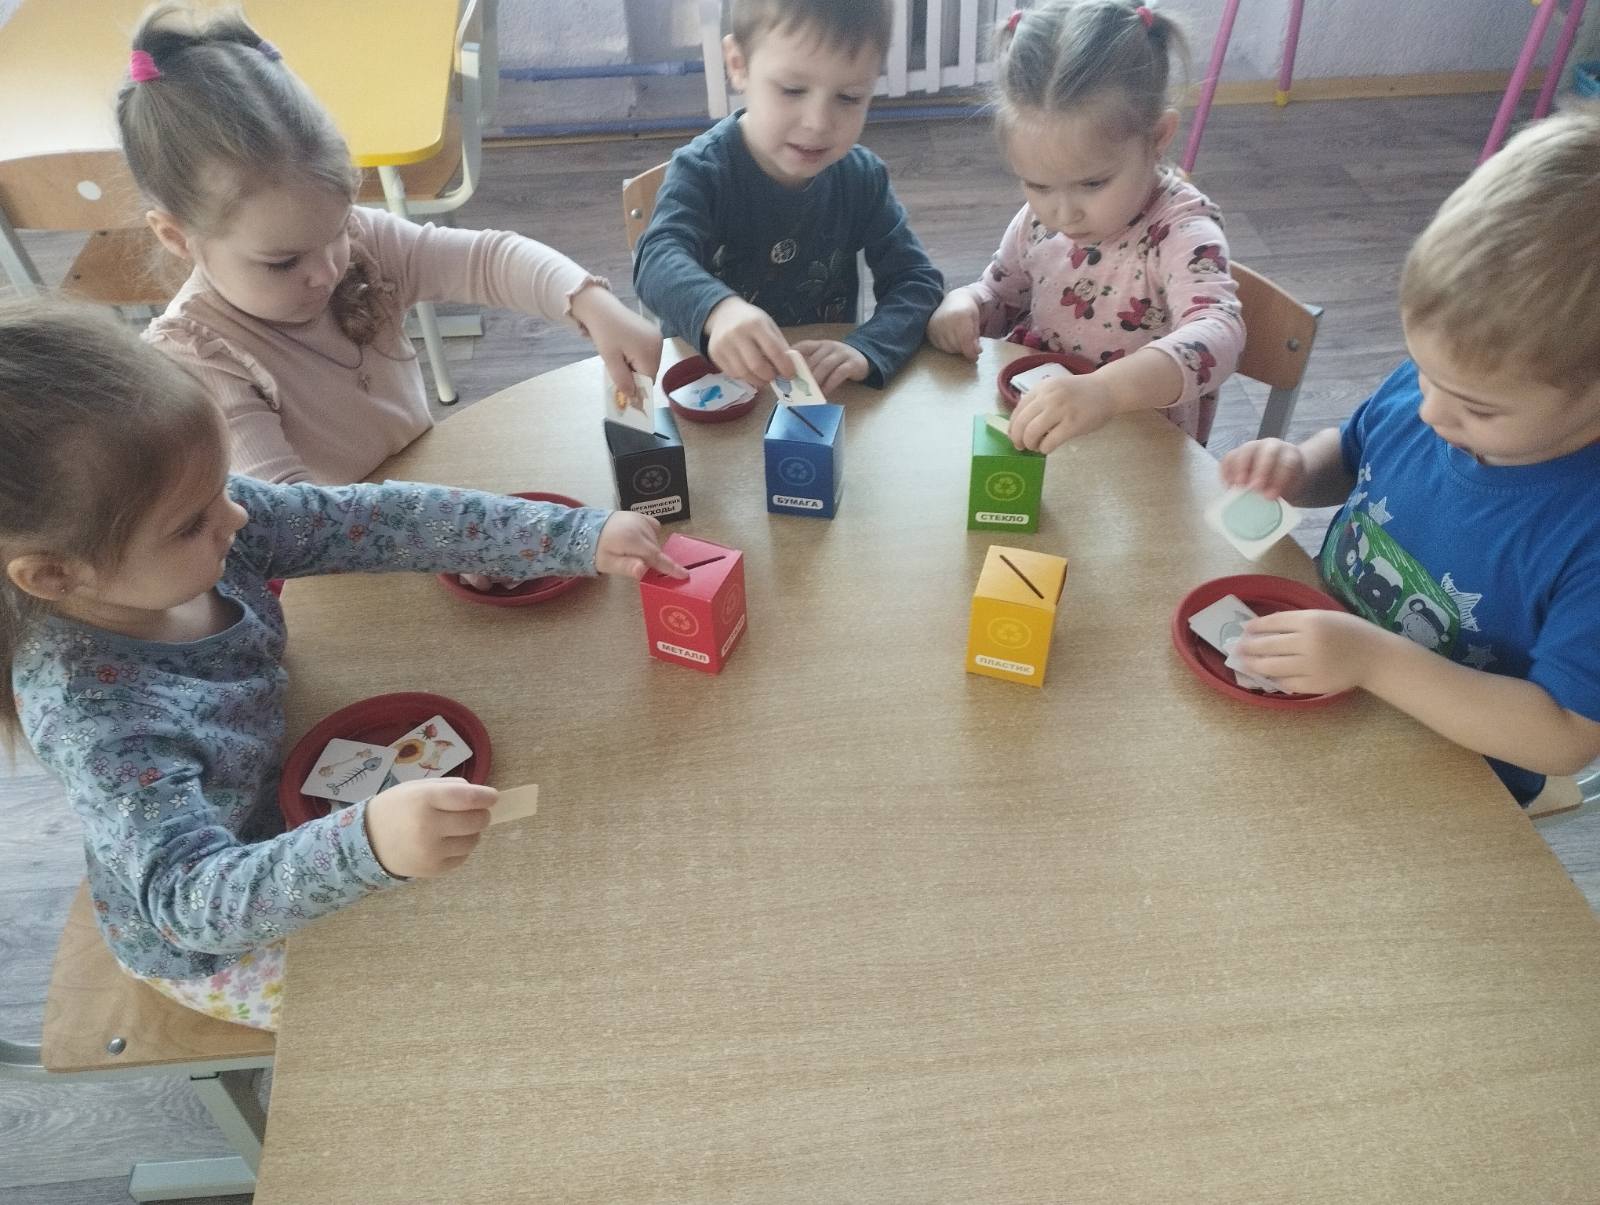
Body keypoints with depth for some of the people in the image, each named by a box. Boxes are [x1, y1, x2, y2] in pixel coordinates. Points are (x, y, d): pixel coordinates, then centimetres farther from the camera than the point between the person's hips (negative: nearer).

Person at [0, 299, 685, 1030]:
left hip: (288, 813, 6)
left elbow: (380, 520, -22)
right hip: (214, 945, -5)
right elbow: (193, 899, -41)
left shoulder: (192, 517, -22)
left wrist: (580, 538, -28)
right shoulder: (91, 710, -38)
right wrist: (367, 846, -61)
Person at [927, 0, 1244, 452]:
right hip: (1033, 434, 4)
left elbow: (1217, 335, -33)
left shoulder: (1182, 231, -16)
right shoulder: (1041, 216, 0)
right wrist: (961, 305, -7)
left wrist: (1103, 390, -49)